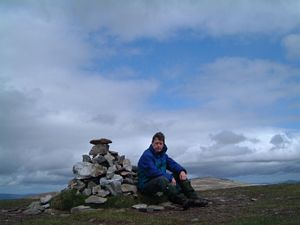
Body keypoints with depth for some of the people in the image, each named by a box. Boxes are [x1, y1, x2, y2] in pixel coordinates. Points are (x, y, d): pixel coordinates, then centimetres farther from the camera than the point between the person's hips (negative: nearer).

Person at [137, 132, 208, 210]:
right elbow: (153, 172, -26)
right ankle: (184, 201, -49)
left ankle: (195, 197, -7)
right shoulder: (147, 155, -15)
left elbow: (173, 164, 5)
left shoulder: (163, 154, 13)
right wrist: (170, 178, -27)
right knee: (162, 179, -38)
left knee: (179, 174, 0)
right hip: (146, 185, -9)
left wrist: (182, 171, -16)